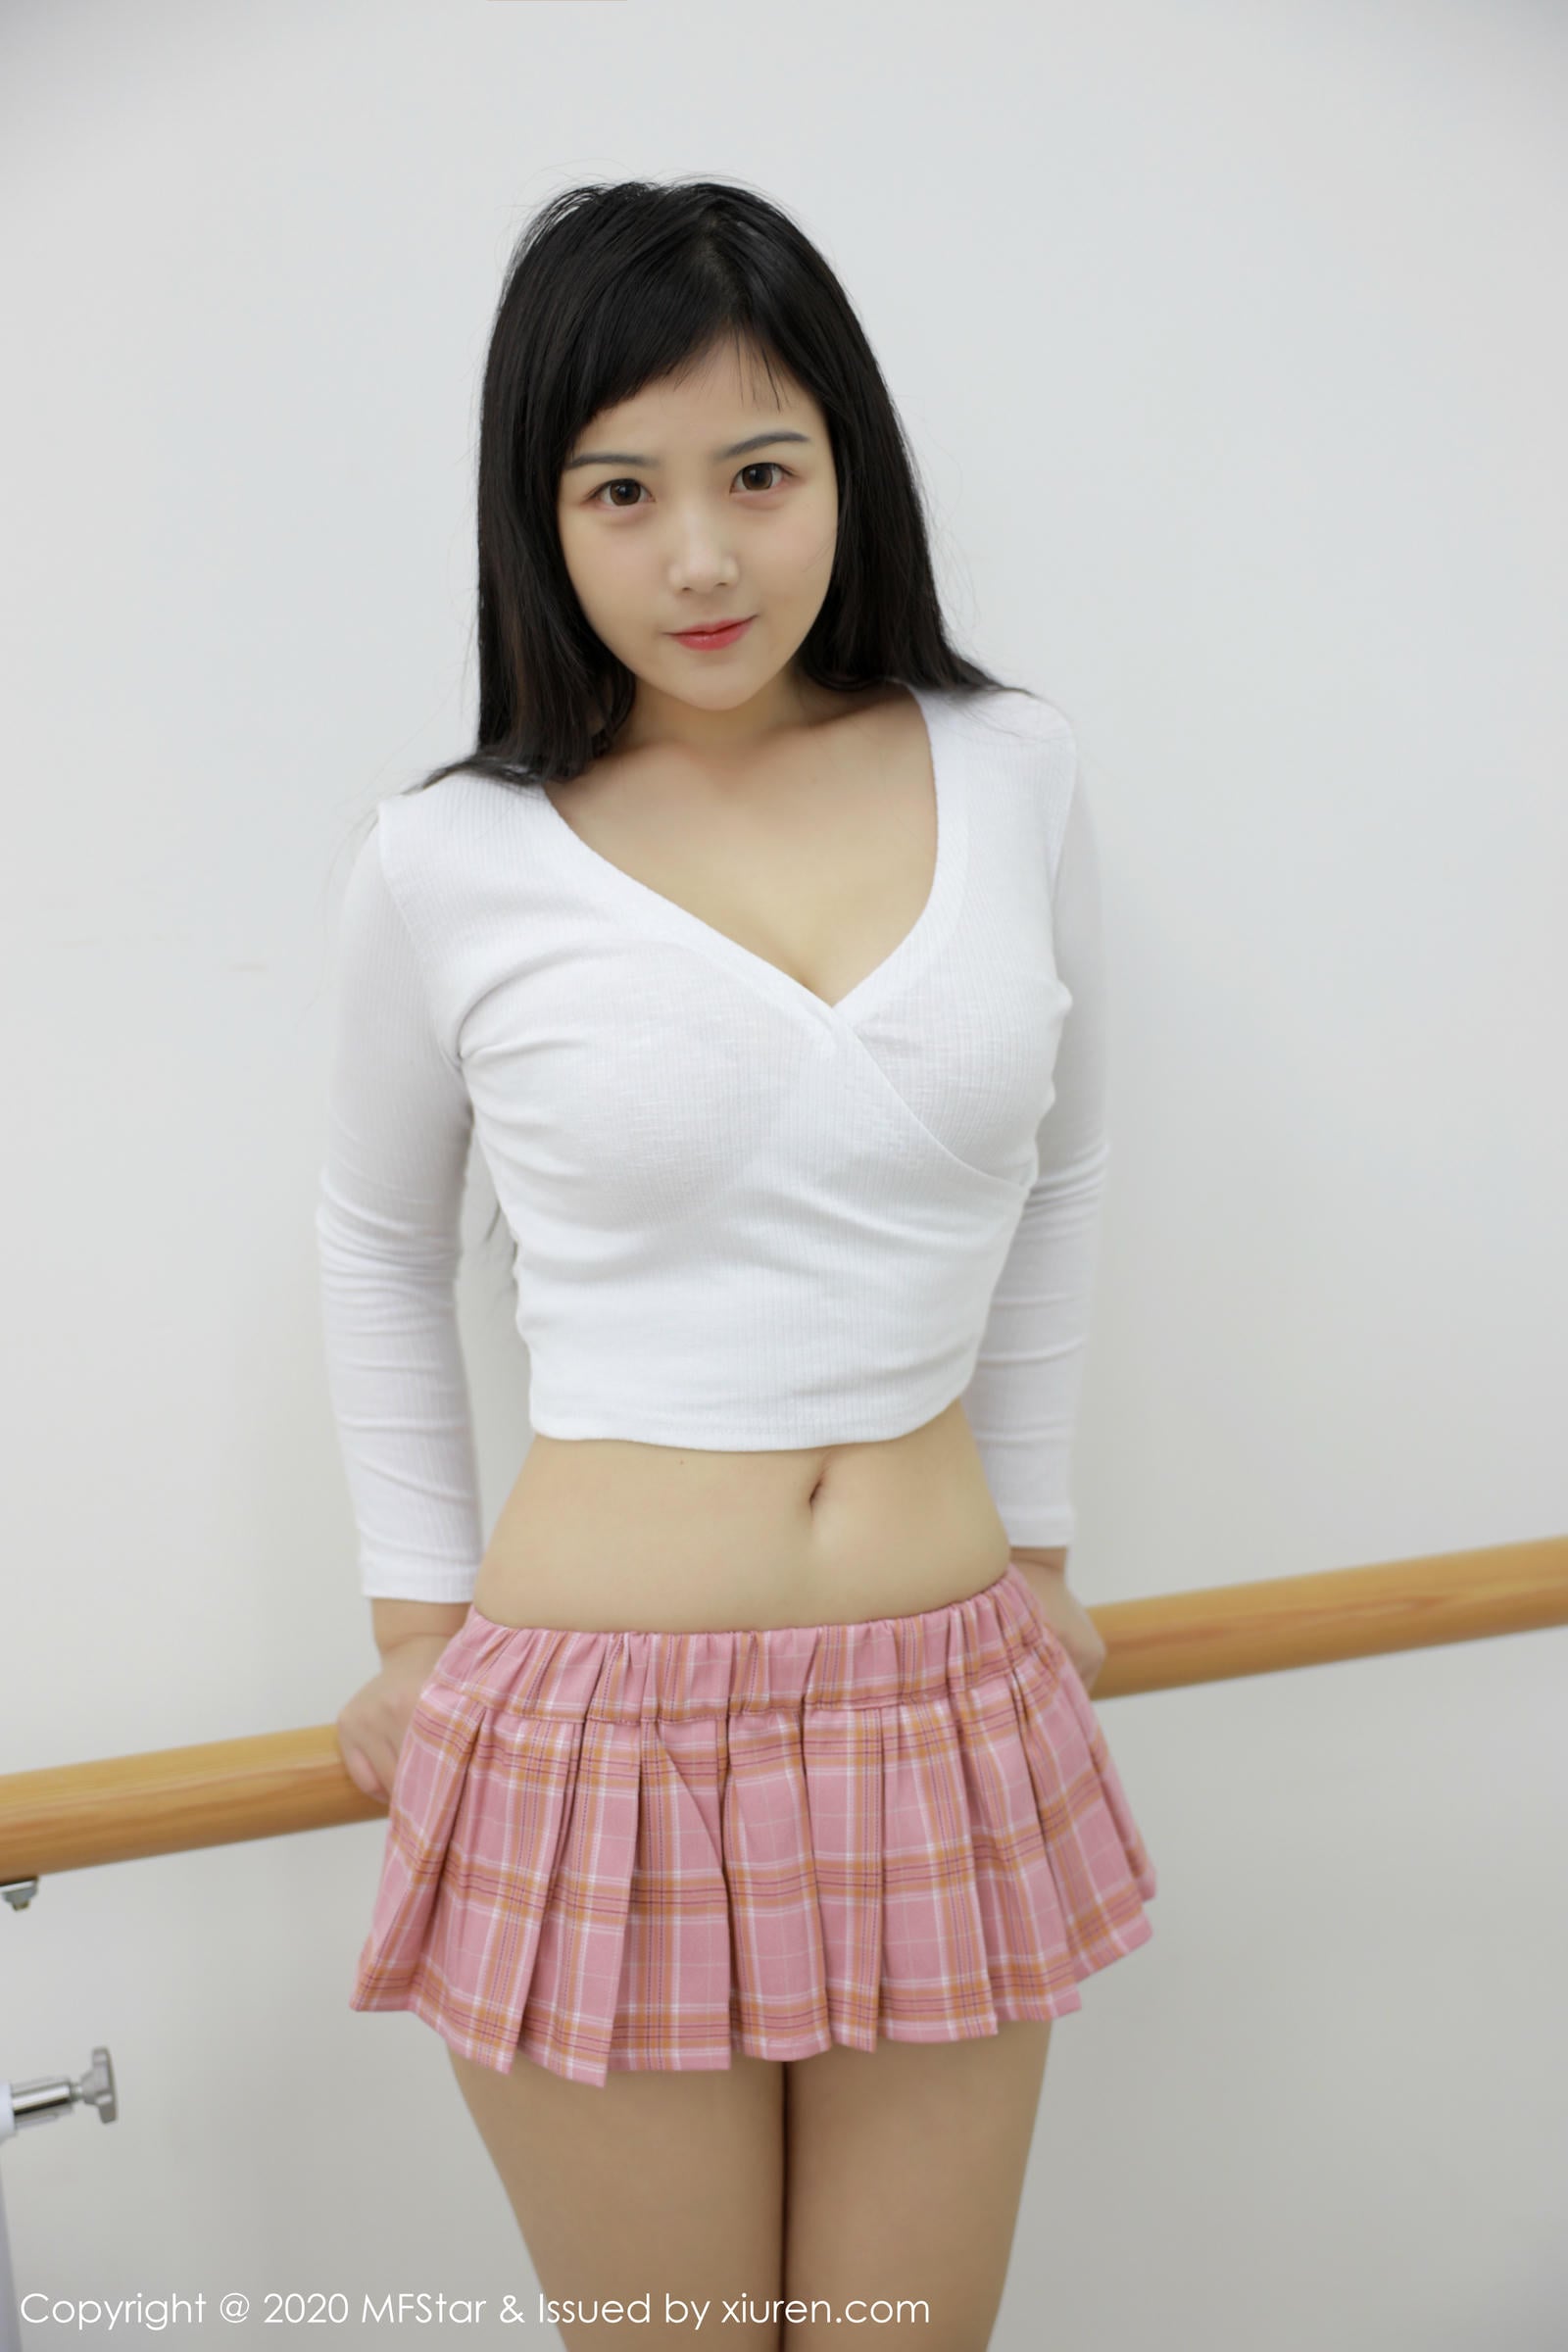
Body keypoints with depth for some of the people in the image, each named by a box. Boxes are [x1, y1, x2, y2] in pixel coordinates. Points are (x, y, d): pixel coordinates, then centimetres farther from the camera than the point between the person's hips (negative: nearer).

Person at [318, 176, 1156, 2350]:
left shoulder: (1013, 774, -2)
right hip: (601, 1730, -2)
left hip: (948, 1714, 3)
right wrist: (420, 1619, 9)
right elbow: (377, 1241, 9)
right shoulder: (455, 863, -7)